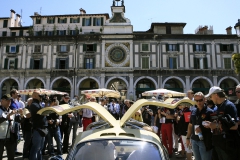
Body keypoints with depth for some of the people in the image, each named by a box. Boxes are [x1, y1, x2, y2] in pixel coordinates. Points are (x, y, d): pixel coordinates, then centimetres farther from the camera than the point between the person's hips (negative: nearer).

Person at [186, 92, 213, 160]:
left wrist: (202, 129, -21)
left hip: (205, 141, -5)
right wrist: (188, 138, 13)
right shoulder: (193, 111, 5)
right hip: (194, 140, 5)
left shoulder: (209, 111, -13)